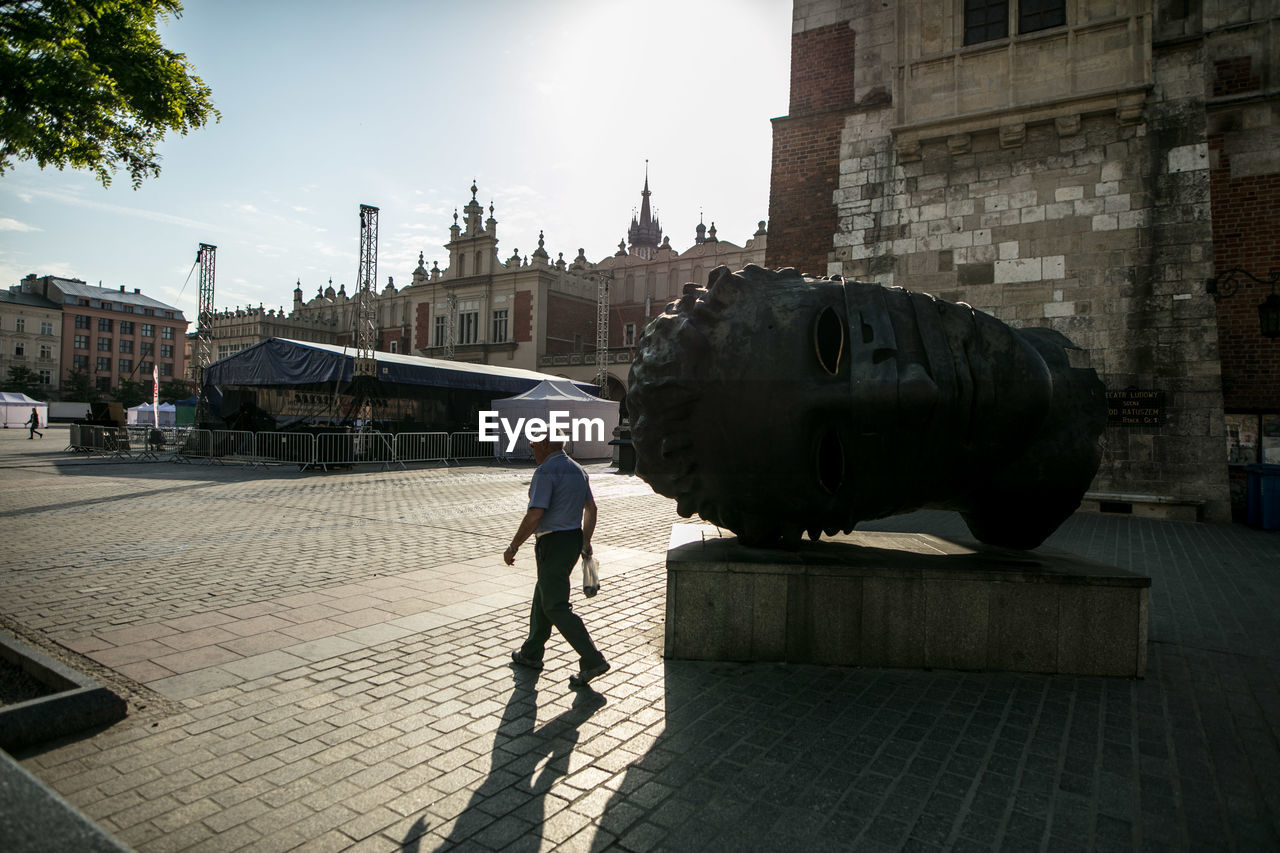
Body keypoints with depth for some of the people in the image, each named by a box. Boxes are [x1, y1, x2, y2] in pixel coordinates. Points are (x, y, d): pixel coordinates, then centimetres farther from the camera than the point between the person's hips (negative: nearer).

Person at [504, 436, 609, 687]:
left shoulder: (545, 471, -16)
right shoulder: (577, 470, 12)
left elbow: (534, 515, -22)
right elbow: (591, 508, 17)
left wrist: (513, 546, -13)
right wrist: (585, 541, 22)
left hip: (553, 544, -9)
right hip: (574, 539, 10)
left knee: (556, 606, -4)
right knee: (542, 597, 21)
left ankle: (593, 660, -6)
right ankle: (531, 653, 32)